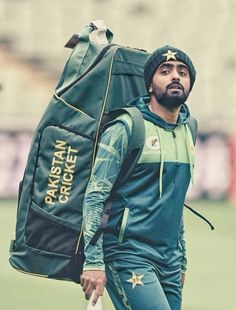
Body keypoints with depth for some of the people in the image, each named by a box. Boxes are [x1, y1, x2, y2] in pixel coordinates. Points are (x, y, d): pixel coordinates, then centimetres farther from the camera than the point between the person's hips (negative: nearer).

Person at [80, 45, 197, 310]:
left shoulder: (187, 132, 15)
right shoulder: (125, 129, -7)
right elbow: (95, 197, -12)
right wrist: (93, 261, -19)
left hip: (169, 262, 7)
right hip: (128, 255, -7)